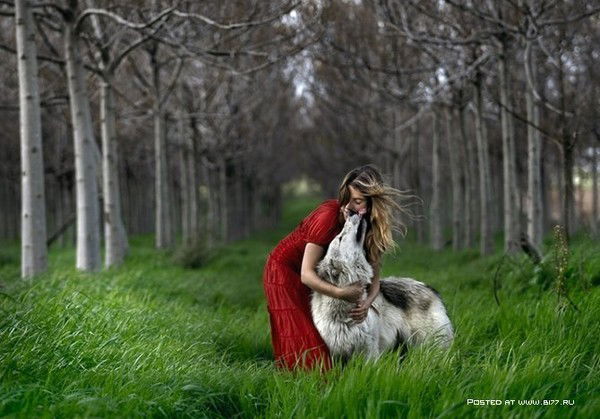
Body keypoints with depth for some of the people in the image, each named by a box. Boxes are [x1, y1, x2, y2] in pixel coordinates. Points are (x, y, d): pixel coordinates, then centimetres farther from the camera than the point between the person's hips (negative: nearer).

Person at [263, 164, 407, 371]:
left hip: (319, 275, 6)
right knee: (300, 341, -9)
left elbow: (374, 277, -13)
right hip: (285, 269, -6)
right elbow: (307, 274, -32)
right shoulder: (329, 216, -33)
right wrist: (341, 293, -44)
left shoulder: (372, 227, -15)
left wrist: (367, 302, -33)